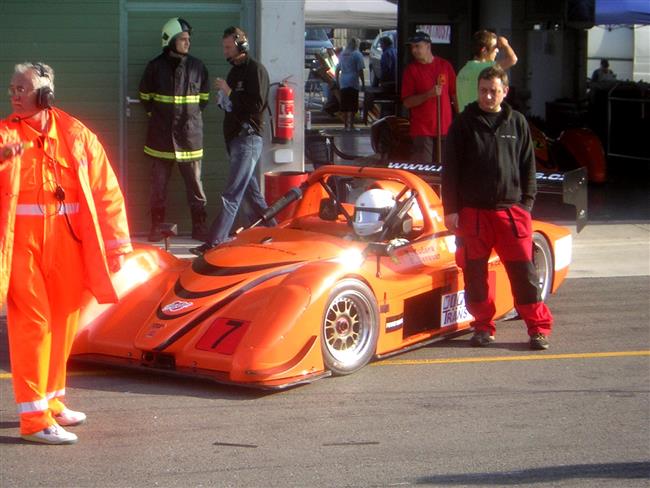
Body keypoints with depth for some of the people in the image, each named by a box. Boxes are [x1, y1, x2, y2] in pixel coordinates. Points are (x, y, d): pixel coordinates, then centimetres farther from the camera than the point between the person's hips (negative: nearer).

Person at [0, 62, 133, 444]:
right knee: (32, 320, -6)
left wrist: (116, 244, 3)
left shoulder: (75, 134, 4)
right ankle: (34, 417, -3)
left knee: (62, 320, 12)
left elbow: (106, 190, 5)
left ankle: (51, 400, 29)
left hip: (66, 238, 3)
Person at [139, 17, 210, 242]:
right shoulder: (155, 66, -2)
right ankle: (156, 228, 15)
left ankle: (199, 227, 11)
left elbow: (204, 97, 14)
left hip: (190, 135, 1)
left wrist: (191, 116, 8)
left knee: (195, 185, 4)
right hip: (161, 137, 0)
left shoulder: (197, 66, 2)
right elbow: (145, 96, 11)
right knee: (158, 185, 6)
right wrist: (156, 115, 5)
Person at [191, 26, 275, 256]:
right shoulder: (234, 71, 19)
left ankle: (214, 242, -17)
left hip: (249, 138, -10)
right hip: (234, 137, 10)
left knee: (231, 194, -13)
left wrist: (230, 93, -15)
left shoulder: (255, 70, -9)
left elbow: (257, 104, -18)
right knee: (251, 192, 12)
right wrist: (224, 99, 6)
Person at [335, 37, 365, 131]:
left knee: (344, 105, 10)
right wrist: (363, 82, -5)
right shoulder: (357, 54, -6)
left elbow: (337, 69, 15)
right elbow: (360, 70, -11)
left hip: (343, 83, 5)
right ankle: (351, 125, -5)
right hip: (353, 83, -5)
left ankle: (345, 124, 15)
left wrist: (337, 81, 21)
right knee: (353, 105, -2)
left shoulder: (342, 54, 12)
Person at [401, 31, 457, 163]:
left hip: (446, 126, 2)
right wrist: (428, 95, -18)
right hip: (421, 128, -2)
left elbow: (455, 94, 10)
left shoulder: (445, 65, 5)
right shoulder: (411, 69, 0)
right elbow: (407, 102, -4)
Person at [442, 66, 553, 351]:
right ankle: (483, 326, 17)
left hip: (511, 211, 0)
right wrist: (450, 209, -3)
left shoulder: (517, 123, 9)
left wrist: (527, 202, 4)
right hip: (472, 212, 0)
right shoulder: (464, 124, 4)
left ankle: (539, 327, 5)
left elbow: (528, 167, 13)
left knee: (523, 271, -2)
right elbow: (450, 170, 3)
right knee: (475, 272, 4)